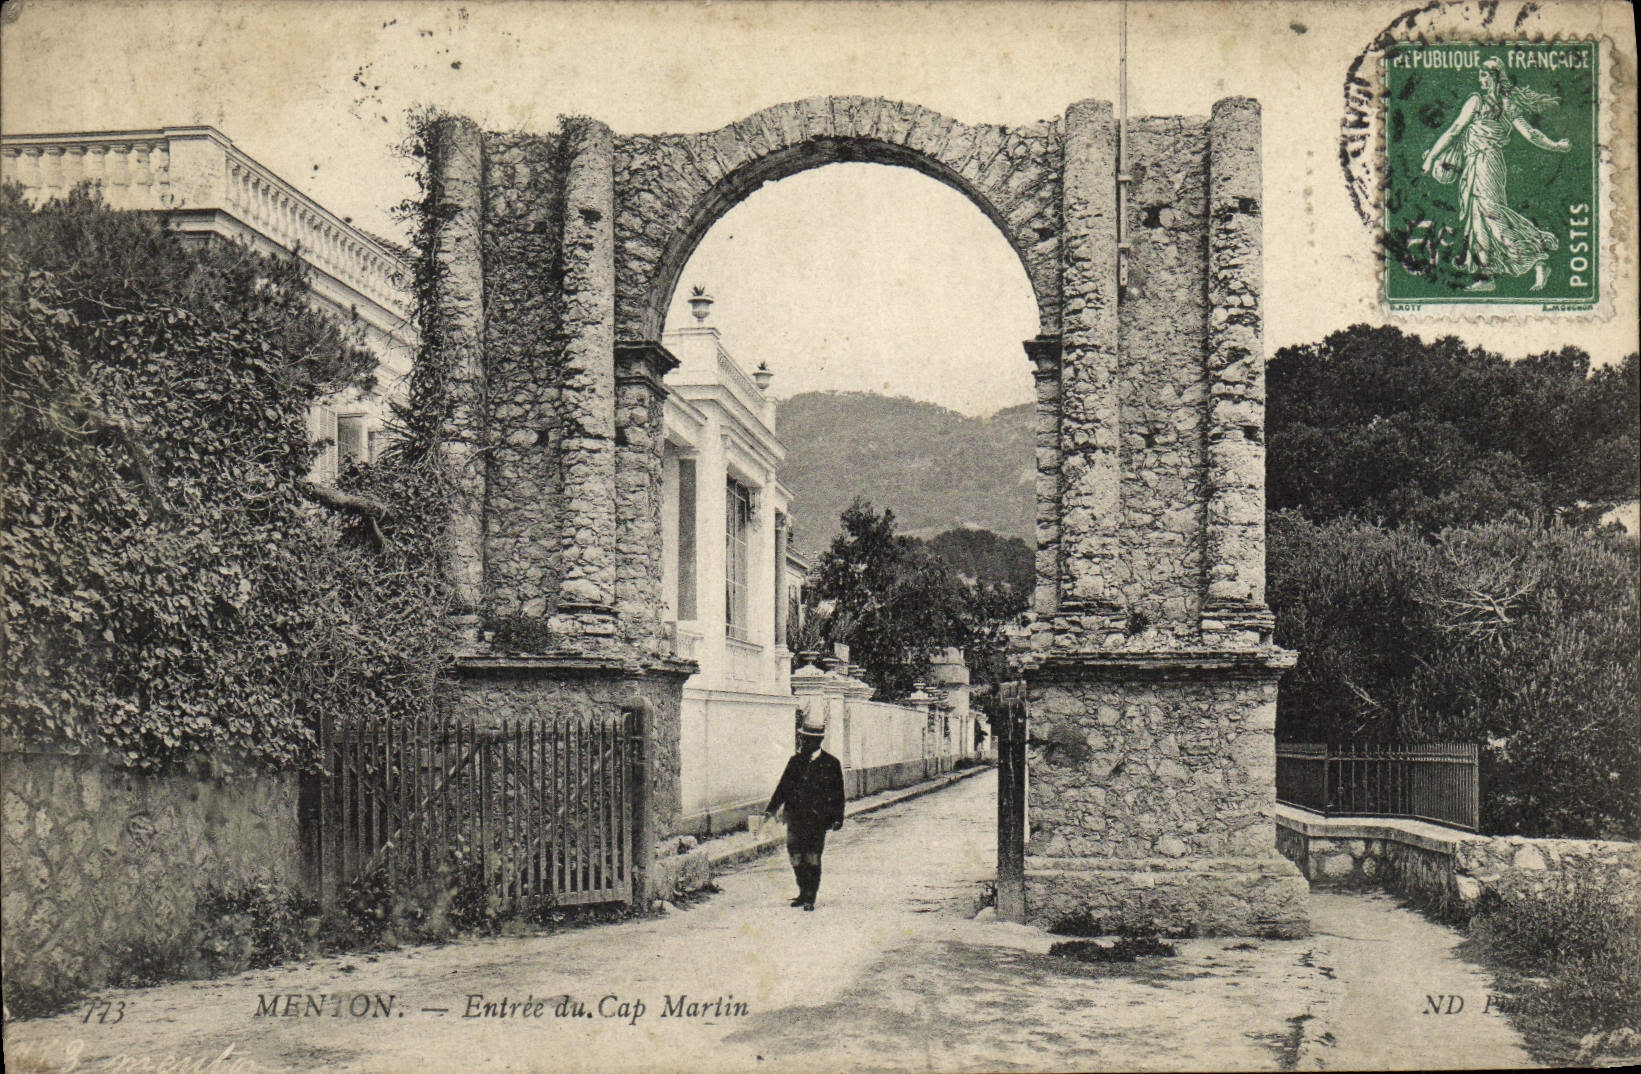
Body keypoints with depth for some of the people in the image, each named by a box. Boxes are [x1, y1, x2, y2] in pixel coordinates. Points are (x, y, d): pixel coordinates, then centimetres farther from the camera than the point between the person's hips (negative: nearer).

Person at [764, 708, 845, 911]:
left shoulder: (831, 764, 0)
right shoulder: (795, 761, 11)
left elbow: (838, 793, 3)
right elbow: (783, 786, 14)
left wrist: (838, 818, -4)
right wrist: (771, 809, 3)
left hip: (817, 819, -4)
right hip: (795, 818, 4)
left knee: (813, 859, -5)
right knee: (796, 857, 6)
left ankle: (810, 898, 3)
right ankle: (803, 893, 23)